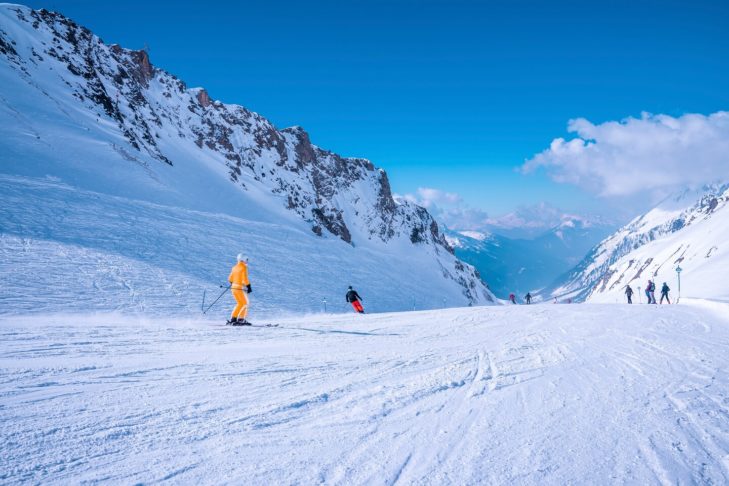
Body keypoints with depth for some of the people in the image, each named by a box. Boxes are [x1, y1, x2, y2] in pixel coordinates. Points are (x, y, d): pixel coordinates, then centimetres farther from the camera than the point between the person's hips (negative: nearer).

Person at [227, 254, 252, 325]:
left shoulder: (234, 267, 11)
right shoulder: (244, 267, -11)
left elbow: (230, 278, 17)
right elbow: (245, 278, -19)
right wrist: (248, 286, -15)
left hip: (233, 287, 7)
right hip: (240, 288, -7)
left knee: (239, 303, 19)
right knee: (245, 303, 5)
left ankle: (233, 318, 16)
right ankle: (241, 319, -2)